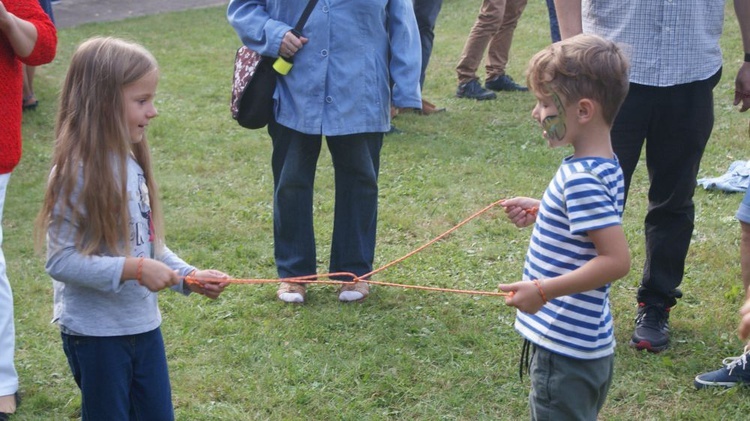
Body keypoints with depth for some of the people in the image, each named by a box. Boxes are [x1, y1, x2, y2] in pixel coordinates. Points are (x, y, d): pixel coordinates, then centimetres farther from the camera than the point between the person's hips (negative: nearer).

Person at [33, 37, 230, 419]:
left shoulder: (130, 164, 3)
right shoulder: (77, 174, -20)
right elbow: (60, 261, -22)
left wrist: (190, 278, -1)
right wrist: (133, 269, -27)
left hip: (143, 325, 7)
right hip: (95, 332, -7)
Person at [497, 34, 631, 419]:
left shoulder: (581, 180, -24)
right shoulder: (604, 167, 5)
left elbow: (616, 260, -28)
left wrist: (544, 290, -25)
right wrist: (540, 212, 9)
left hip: (564, 352, -10)